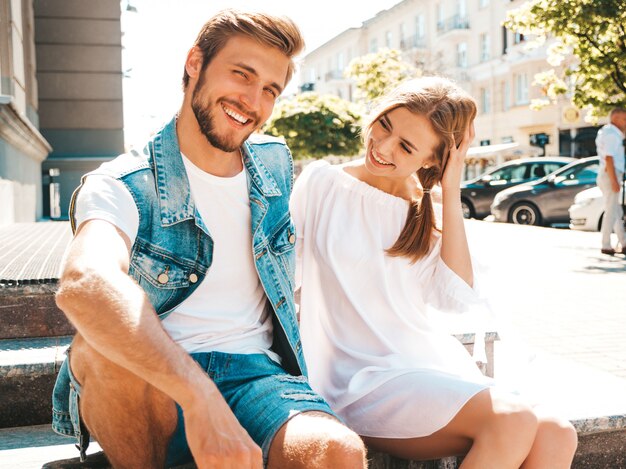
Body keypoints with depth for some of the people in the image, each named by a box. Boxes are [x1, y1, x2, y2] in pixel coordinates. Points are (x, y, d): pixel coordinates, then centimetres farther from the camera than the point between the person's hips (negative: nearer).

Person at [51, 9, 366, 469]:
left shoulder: (276, 165, 9)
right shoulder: (124, 186, -10)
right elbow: (83, 283, -34)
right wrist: (200, 398, -47)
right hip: (151, 390, 0)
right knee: (103, 341, -35)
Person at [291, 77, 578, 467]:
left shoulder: (425, 213, 13)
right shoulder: (323, 184, 1)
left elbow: (458, 297, -1)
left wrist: (451, 195, -3)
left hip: (434, 373, 5)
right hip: (364, 381, -5)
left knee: (556, 436, -19)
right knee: (514, 420, -26)